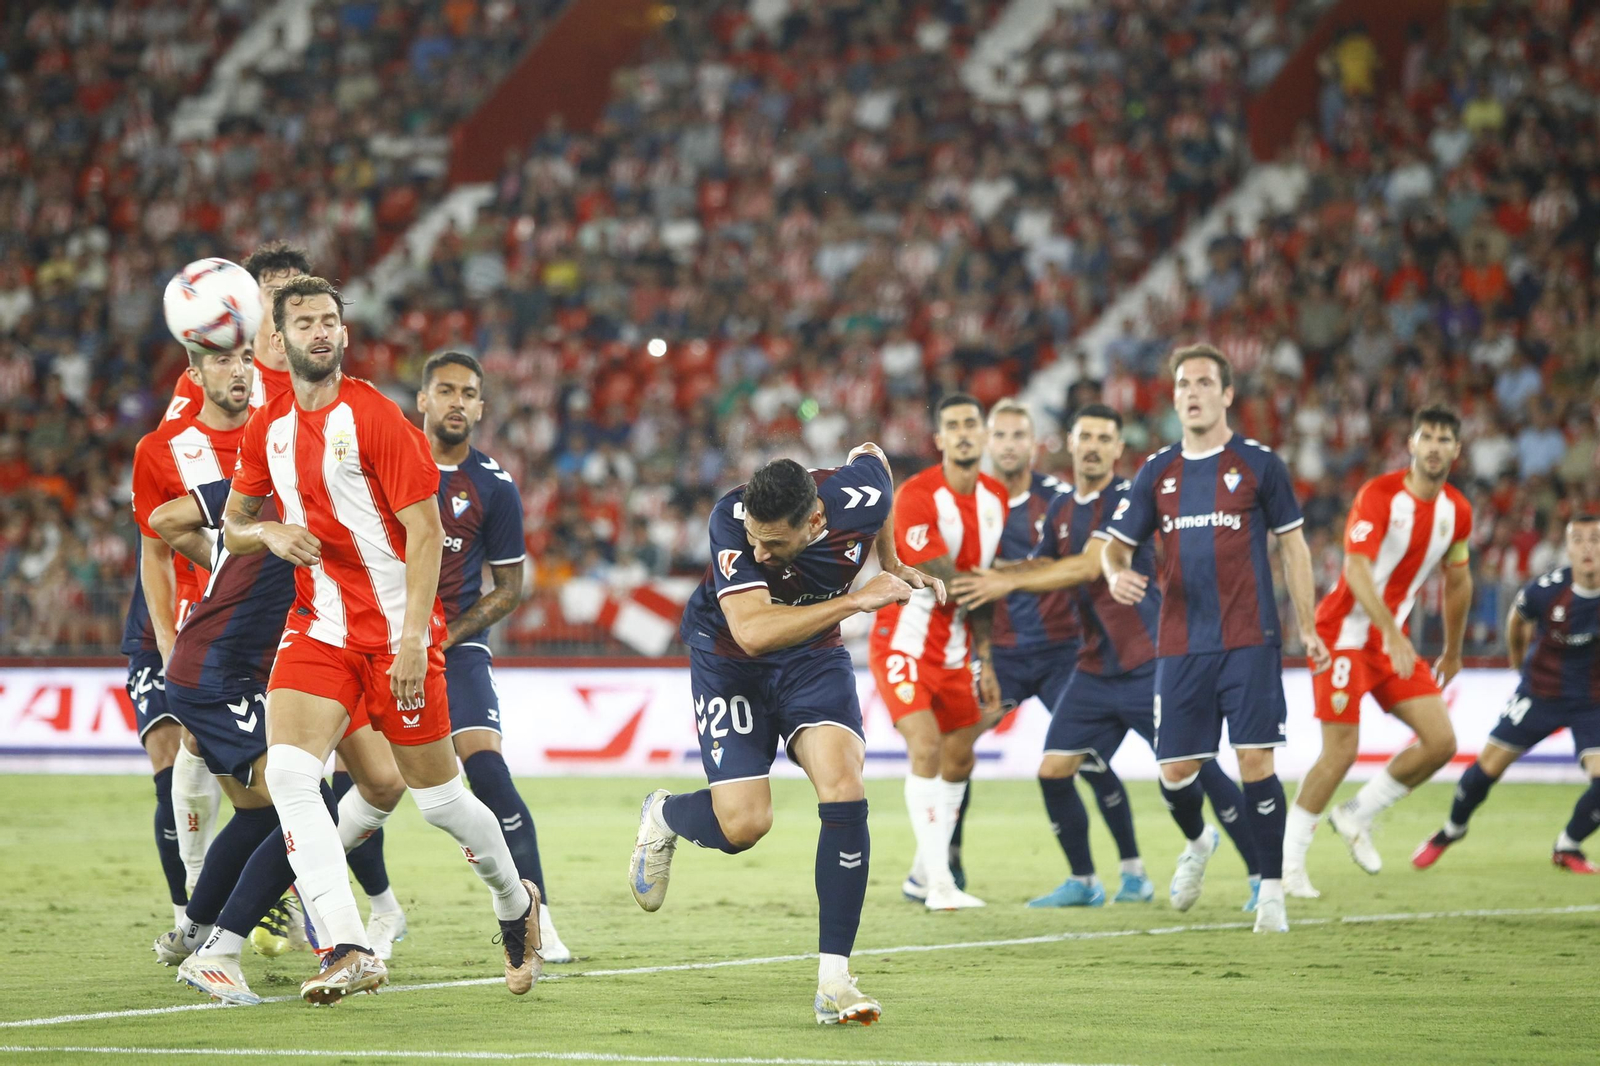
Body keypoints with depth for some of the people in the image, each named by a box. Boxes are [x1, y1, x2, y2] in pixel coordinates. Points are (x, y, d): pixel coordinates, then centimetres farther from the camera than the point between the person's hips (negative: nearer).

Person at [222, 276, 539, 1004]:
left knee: (438, 798, 3)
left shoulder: (375, 418, -10)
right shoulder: (268, 429, 6)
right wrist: (270, 533, -6)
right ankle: (350, 950, -21)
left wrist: (412, 637, -19)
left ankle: (515, 902, 33)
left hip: (396, 628, -4)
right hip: (318, 627, 4)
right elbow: (232, 526, 18)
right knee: (287, 771, -19)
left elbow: (425, 530, -12)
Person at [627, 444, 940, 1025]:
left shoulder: (862, 499, -24)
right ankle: (662, 815, 26)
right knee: (743, 824, -13)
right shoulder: (732, 521, -33)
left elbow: (870, 453, 3)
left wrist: (892, 565, 6)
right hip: (730, 660, -2)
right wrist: (858, 600, -41)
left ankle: (833, 982, -14)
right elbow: (752, 631, -43)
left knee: (844, 790, -19)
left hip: (814, 655, 2)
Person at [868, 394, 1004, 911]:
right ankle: (940, 884, -19)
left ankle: (923, 874, 28)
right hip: (904, 643, -7)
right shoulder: (917, 496, -20)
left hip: (954, 651, 7)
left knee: (960, 761, 12)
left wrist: (984, 662, 8)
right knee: (926, 748, -21)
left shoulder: (995, 498, 3)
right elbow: (946, 583, -24)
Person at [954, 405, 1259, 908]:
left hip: (1147, 666, -7)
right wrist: (994, 576, 1)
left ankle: (1262, 877, 0)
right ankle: (1082, 882, 17)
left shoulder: (1127, 500, -12)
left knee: (1197, 769, -9)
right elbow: (1044, 573, 20)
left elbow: (1089, 567, -21)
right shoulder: (1060, 507, 11)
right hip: (1093, 671, 7)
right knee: (1053, 771, 1)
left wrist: (1010, 581, -20)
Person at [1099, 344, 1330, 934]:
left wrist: (1307, 627, 3)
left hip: (1249, 641, -3)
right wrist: (1117, 574, -11)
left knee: (1255, 759, -11)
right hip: (1180, 643, 3)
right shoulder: (1158, 471, 10)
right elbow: (1117, 542, 14)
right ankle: (1198, 843, 37)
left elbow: (1293, 546, 6)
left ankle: (1272, 891, -4)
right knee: (1174, 768, 5)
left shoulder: (1258, 464, 1)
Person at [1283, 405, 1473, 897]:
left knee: (1441, 742, -3)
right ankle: (1288, 860, 3)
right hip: (1346, 631, -7)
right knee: (1341, 752, -11)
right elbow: (1356, 569, -28)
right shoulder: (1380, 495, -17)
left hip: (1394, 638, 7)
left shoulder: (1457, 511, 4)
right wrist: (1392, 631, -38)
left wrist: (1452, 652, 26)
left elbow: (1457, 581, 19)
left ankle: (1357, 816, 15)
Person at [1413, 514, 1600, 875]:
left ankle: (1567, 847, 11)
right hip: (1539, 693, 0)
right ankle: (1452, 829, 33)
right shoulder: (1545, 590, -22)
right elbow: (1518, 617, 3)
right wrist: (1518, 658, 19)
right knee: (1488, 767, 3)